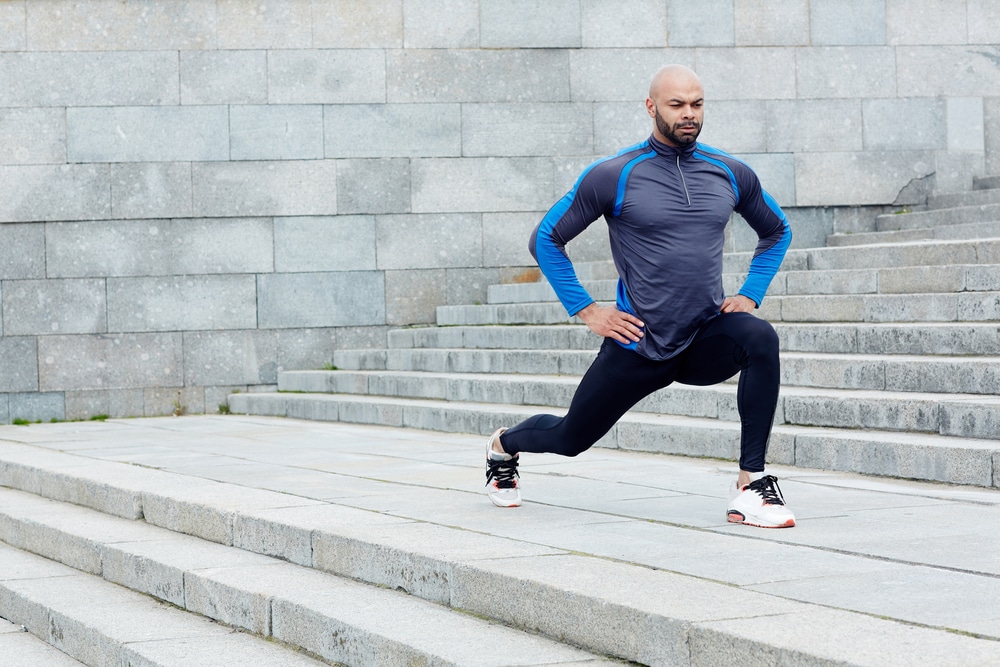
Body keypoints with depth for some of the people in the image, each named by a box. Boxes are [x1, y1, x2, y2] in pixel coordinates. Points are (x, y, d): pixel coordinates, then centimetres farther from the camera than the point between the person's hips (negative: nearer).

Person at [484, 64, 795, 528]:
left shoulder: (730, 174, 2)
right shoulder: (615, 176, -9)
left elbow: (776, 231, 21)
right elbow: (547, 239, -1)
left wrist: (750, 294, 7)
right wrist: (585, 311, -6)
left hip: (706, 340, 2)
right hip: (638, 345, -2)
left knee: (760, 339, -32)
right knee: (570, 438, 13)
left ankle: (750, 485, -27)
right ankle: (503, 446, 51)